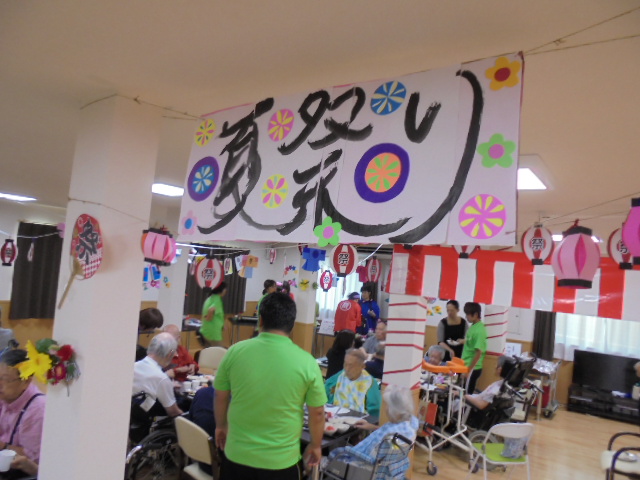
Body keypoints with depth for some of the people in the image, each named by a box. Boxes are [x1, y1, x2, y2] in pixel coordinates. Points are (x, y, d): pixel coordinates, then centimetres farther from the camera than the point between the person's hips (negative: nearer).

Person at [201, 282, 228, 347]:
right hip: (213, 331, -9)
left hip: (206, 331, 9)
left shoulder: (210, 298, 11)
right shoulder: (217, 299, -17)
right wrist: (209, 318, -19)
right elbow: (211, 310, -37)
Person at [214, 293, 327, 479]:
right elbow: (317, 412, -5)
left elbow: (220, 397, 3)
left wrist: (221, 426, 22)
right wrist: (315, 445, 13)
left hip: (237, 455, 1)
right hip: (281, 460, -1)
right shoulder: (306, 362, -15)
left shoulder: (235, 351, -10)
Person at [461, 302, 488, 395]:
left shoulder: (480, 330, -19)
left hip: (473, 369, -8)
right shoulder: (473, 326, 7)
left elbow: (479, 352, -21)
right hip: (466, 366, 8)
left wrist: (468, 370, -19)